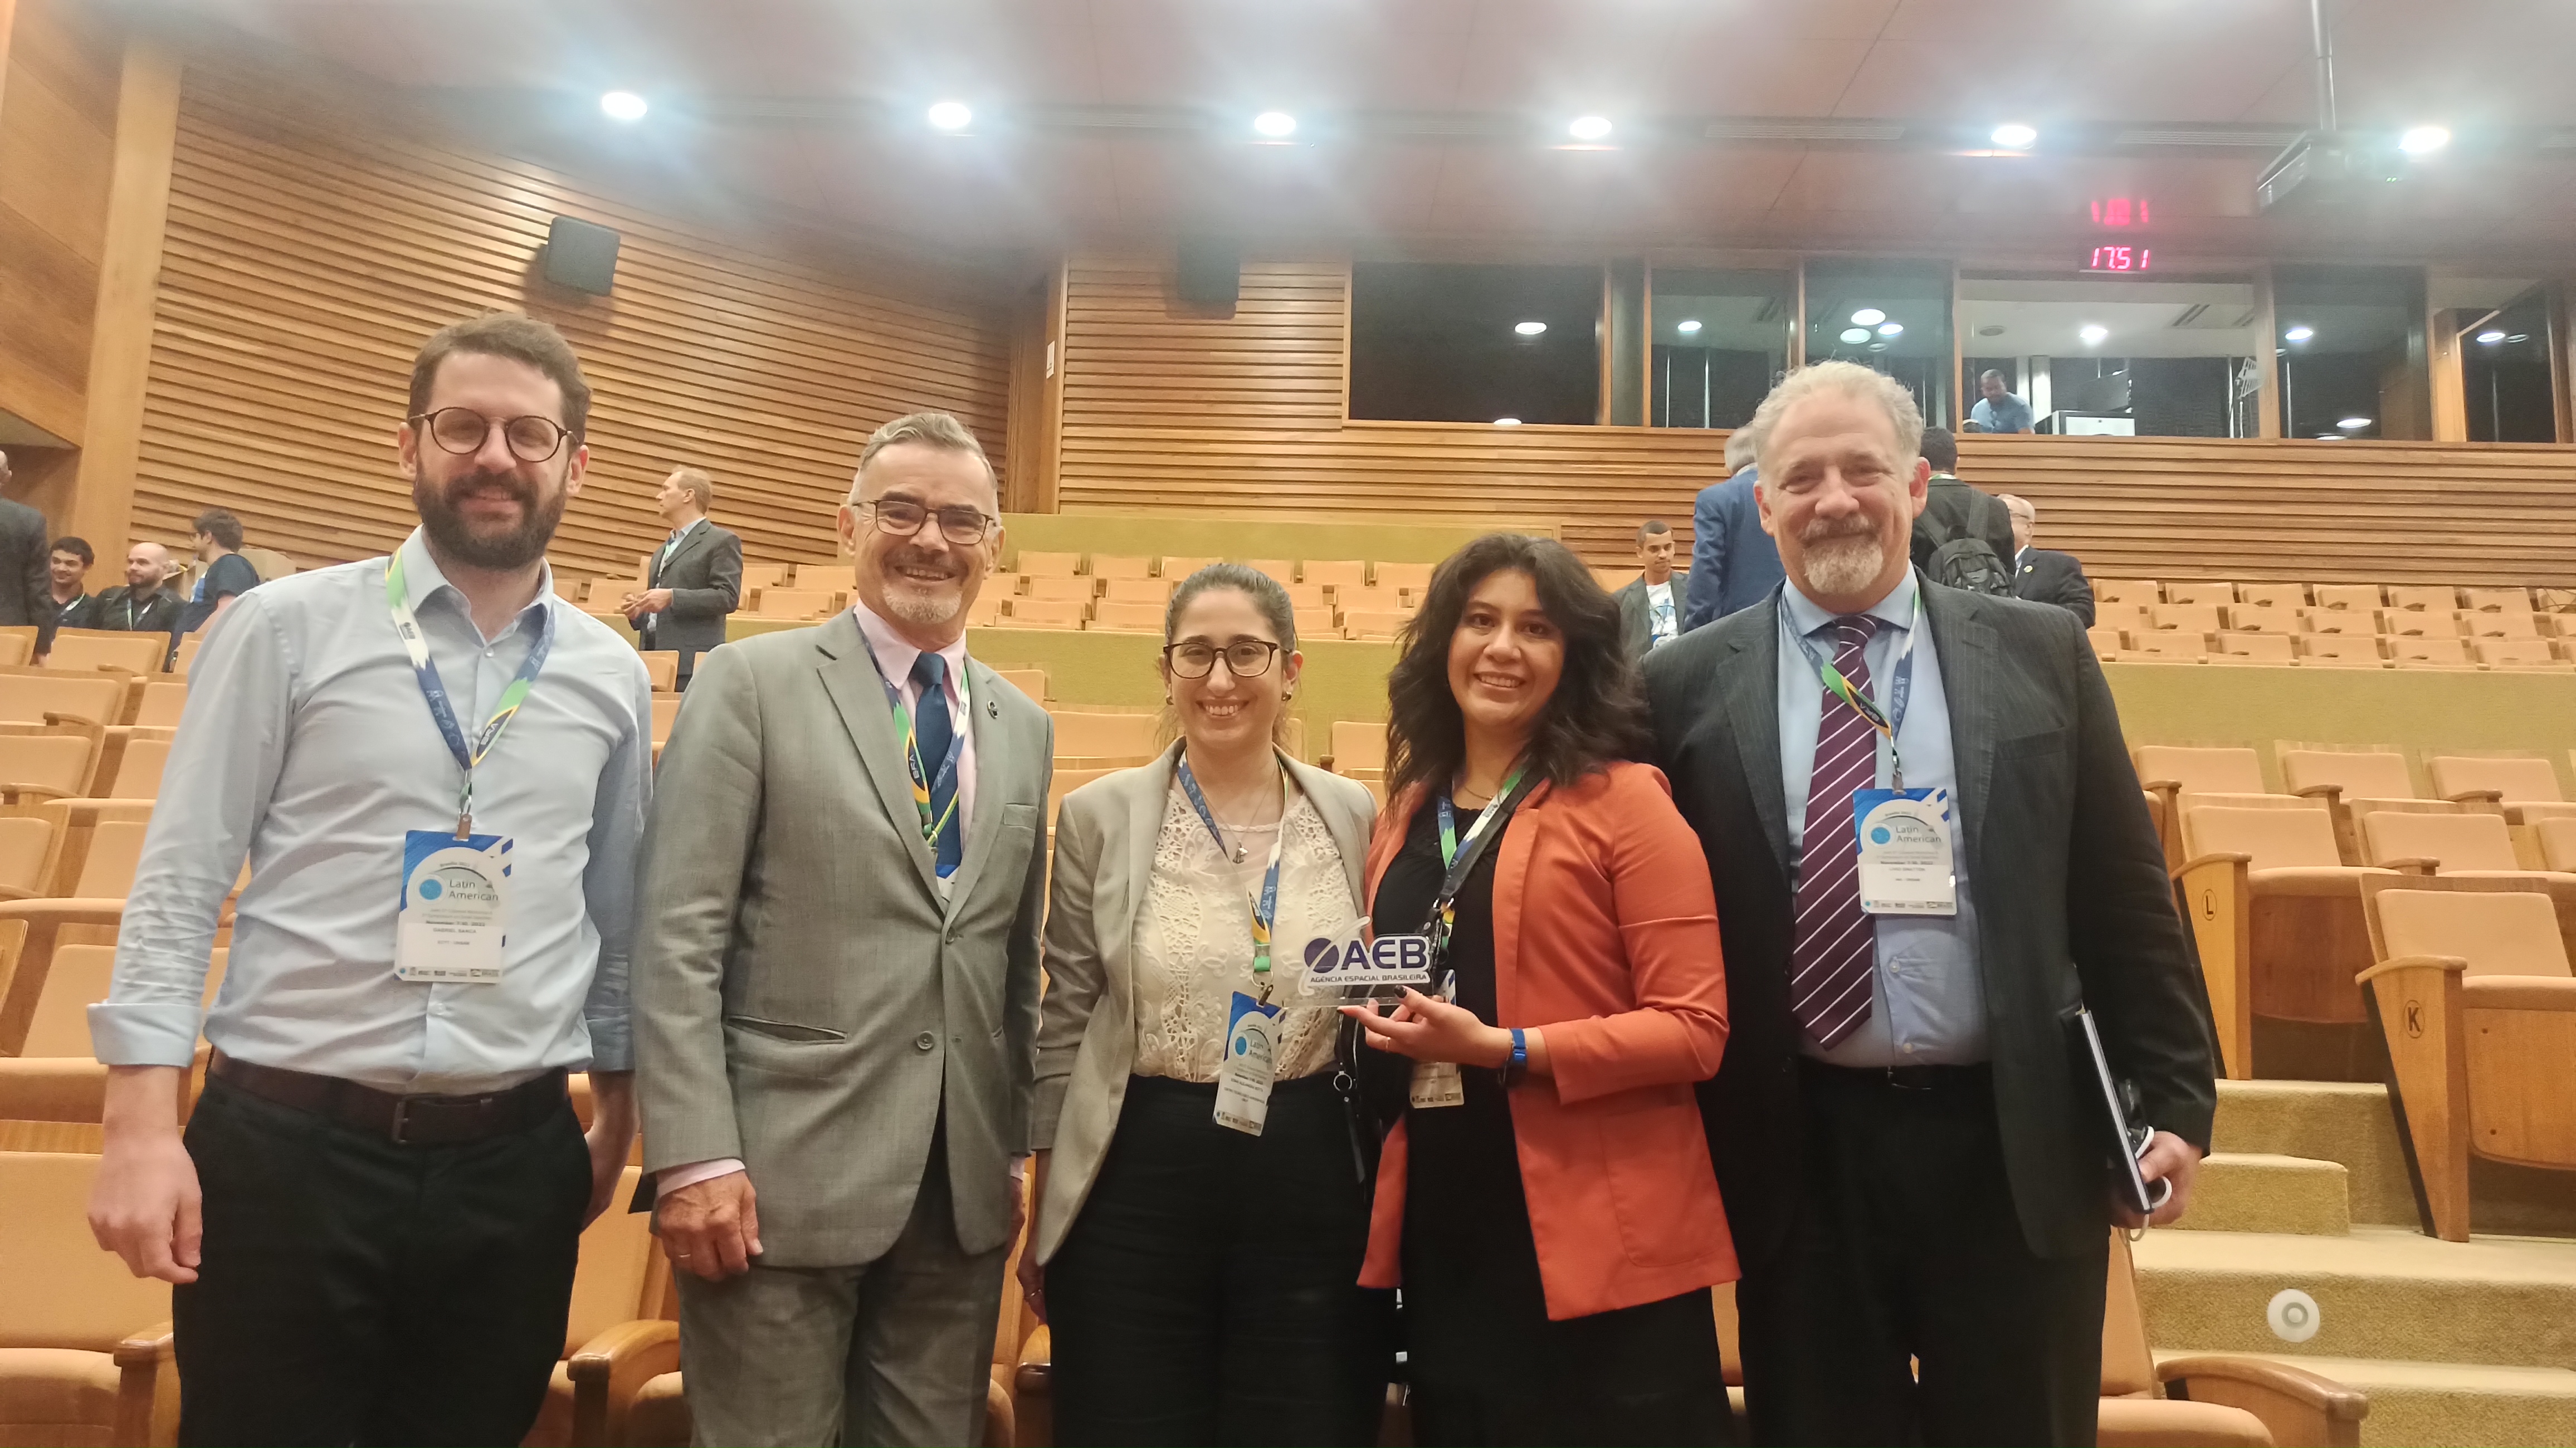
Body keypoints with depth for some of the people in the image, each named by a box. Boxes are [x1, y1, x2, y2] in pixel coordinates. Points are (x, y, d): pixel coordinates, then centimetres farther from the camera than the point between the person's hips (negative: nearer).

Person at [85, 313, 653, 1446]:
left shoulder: (611, 675, 5)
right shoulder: (286, 627, -2)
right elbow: (179, 882, -3)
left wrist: (616, 1110, 15)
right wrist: (143, 1123, -10)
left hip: (515, 1163, 3)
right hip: (285, 1148, -2)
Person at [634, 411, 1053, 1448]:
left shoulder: (1024, 727, 12)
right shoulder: (752, 683, -3)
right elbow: (678, 937, -8)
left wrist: (1015, 1146, 12)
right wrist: (695, 1156, -14)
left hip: (962, 1192, 5)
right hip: (783, 1174, -4)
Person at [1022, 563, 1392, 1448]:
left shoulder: (1356, 817, 2)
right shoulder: (1099, 816, -1)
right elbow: (1066, 1023, 3)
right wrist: (1044, 1218, 5)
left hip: (1314, 1185, 1)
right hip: (1137, 1180, -1)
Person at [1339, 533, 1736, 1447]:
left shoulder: (1622, 800, -7)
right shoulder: (1405, 813, 11)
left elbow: (1695, 1027, -13)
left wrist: (1502, 1049, -19)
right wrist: (1382, 1022, 3)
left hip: (1600, 1245, -5)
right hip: (1442, 1235, 6)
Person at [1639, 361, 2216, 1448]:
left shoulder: (2041, 655, 4)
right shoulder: (1687, 687, 0)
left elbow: (2125, 900, 6)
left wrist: (2174, 1099, 3)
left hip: (2015, 1146, 1)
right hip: (1797, 1151, 0)